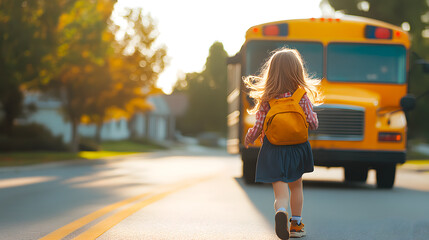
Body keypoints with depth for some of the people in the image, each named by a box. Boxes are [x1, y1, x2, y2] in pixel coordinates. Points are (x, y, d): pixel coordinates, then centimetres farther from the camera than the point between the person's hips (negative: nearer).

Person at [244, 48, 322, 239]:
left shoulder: (266, 99, -6)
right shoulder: (302, 97, -7)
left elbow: (258, 128, -6)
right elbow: (313, 124, -5)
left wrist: (248, 139, 15)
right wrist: (313, 115, 18)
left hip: (273, 150, -1)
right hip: (297, 149, 1)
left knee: (280, 193, -4)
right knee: (296, 187, 23)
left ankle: (281, 211, -36)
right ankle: (296, 224, 34)